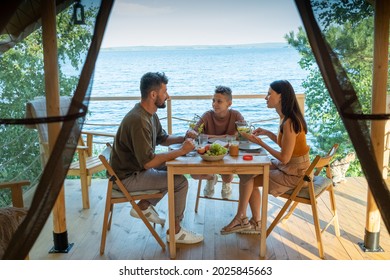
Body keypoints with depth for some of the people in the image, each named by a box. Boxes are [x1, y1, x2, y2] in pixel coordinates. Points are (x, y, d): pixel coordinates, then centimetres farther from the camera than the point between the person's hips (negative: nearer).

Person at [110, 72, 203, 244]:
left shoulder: (150, 113, 3)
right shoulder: (138, 120, -29)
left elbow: (162, 138, 17)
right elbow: (148, 162, -31)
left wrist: (183, 138, -2)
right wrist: (181, 151, -26)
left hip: (138, 167, 10)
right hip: (128, 177, -10)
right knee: (180, 182, -13)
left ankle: (144, 206, 18)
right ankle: (175, 231, 3)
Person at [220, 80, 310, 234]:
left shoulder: (289, 122, -25)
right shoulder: (286, 117, 5)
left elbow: (284, 158, -24)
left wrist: (260, 142, -18)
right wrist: (267, 133, 3)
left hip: (295, 172, -9)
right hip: (288, 166, 9)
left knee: (247, 179, -8)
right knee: (248, 172, 5)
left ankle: (241, 219, 14)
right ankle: (256, 223, 11)